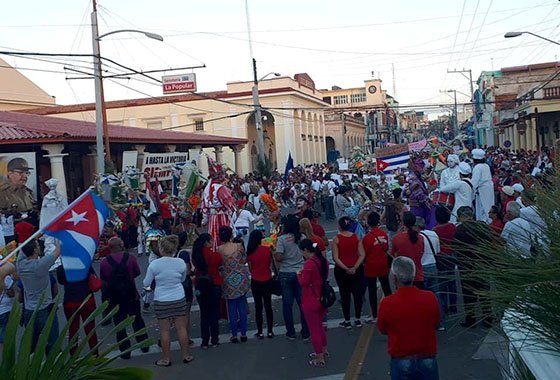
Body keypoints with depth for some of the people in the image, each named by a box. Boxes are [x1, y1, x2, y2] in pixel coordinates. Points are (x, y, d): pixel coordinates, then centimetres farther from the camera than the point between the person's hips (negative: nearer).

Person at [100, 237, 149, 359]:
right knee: (137, 321, 17)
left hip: (114, 298, -1)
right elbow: (137, 272, 2)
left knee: (119, 324, 9)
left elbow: (103, 280, 0)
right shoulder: (130, 258, -11)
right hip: (131, 295, 1)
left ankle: (125, 351, 11)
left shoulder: (104, 262, -11)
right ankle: (144, 345, 26)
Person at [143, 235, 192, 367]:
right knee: (181, 328, 11)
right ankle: (186, 355, 21)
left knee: (164, 331, 8)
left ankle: (166, 359, 17)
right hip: (179, 299, 2)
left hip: (161, 301, -2)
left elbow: (146, 283, -1)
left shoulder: (154, 264, -12)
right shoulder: (181, 262, -6)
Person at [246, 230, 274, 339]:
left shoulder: (250, 252, -10)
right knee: (268, 306, 11)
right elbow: (271, 263, 2)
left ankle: (260, 332, 12)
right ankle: (270, 331, 15)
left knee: (258, 306, 9)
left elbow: (250, 268, -2)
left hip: (255, 282, -1)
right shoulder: (267, 250, -9)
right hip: (267, 281, 1)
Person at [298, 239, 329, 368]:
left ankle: (320, 359, 16)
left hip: (311, 302, -8)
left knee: (314, 329, 6)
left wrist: (299, 275, 1)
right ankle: (324, 350, 41)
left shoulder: (309, 264, -23)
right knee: (319, 326, 26)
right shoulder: (323, 261, 2)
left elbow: (303, 283, -18)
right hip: (323, 299, 8)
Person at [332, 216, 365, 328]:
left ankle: (347, 321, 15)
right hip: (356, 270, 2)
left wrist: (346, 268, -13)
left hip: (341, 270, -2)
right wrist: (354, 267, -11)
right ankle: (357, 319, 20)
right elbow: (362, 255, -9)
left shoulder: (336, 239, -12)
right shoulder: (356, 237, -4)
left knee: (345, 295, 8)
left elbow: (335, 258, -16)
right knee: (357, 293, 13)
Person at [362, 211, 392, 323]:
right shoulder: (384, 234, -5)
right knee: (386, 288, 18)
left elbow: (365, 254, -12)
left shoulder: (367, 237, -19)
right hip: (383, 265, 5)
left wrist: (364, 262, 7)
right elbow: (387, 249, 8)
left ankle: (375, 316, 9)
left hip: (371, 267, -5)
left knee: (372, 291, 5)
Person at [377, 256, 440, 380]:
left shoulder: (387, 303, -19)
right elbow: (435, 323, 5)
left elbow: (382, 330, 0)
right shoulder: (430, 298, -14)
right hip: (427, 359, 1)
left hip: (400, 361, -1)